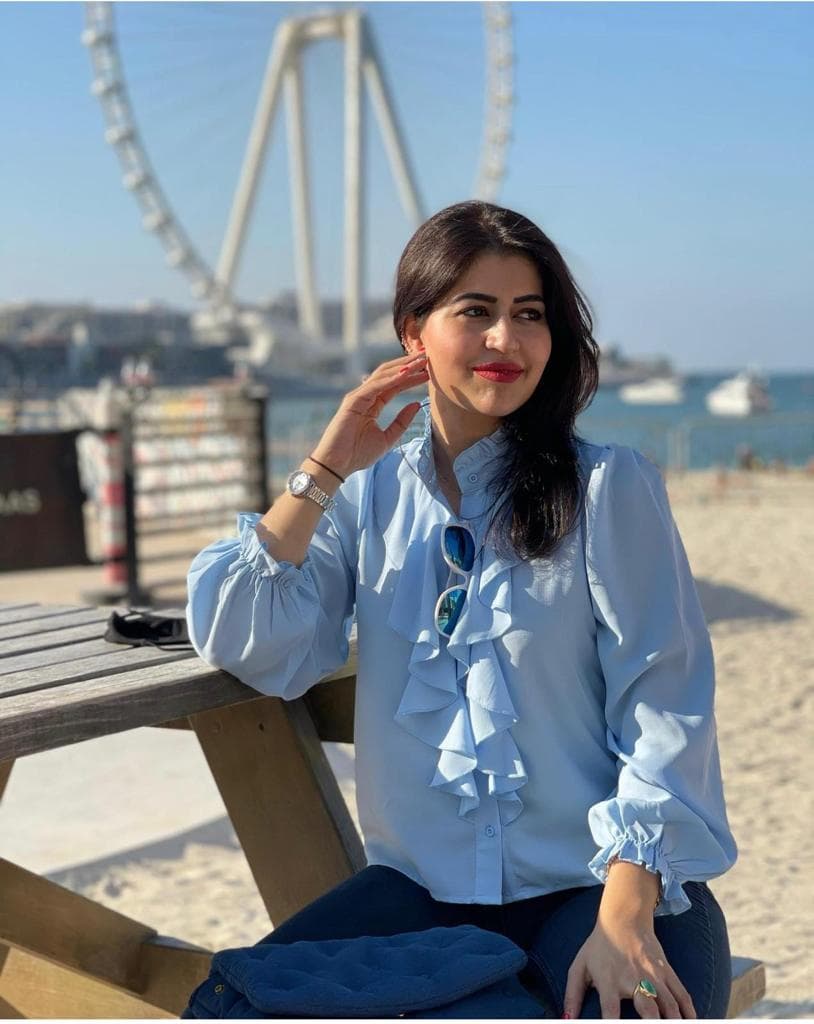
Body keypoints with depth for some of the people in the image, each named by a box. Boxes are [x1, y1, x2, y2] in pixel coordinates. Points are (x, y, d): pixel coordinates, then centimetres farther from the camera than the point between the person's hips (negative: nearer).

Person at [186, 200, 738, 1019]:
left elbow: (663, 711, -9)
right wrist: (325, 470, -4)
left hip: (594, 886, -3)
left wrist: (623, 922, -18)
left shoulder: (609, 487, -4)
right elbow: (238, 644, -2)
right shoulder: (371, 496, 7)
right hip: (422, 885, 3)